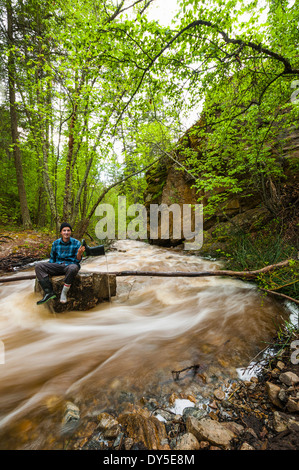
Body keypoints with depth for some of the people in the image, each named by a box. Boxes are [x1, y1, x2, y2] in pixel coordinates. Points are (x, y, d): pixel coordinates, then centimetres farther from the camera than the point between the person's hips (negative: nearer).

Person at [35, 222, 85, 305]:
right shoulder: (55, 243, 8)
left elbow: (77, 260, -5)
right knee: (38, 266, -17)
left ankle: (64, 292, -22)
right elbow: (52, 258, 18)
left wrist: (79, 253, -27)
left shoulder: (76, 243, -1)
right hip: (57, 265, 4)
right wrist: (48, 269, 3)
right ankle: (49, 292, -25)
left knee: (73, 268, -41)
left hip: (71, 265, -4)